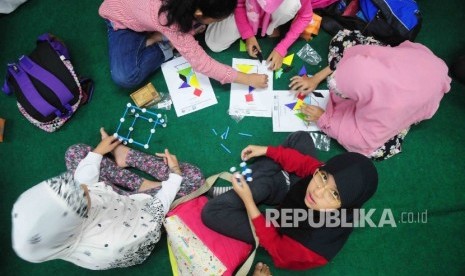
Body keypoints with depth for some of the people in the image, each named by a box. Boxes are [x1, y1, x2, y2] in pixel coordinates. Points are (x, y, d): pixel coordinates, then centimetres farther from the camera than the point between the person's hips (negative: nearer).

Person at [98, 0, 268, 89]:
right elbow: (200, 62, -40)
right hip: (121, 17, -4)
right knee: (125, 78, -27)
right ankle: (163, 49, -7)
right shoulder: (168, 18, -43)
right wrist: (248, 79, -36)